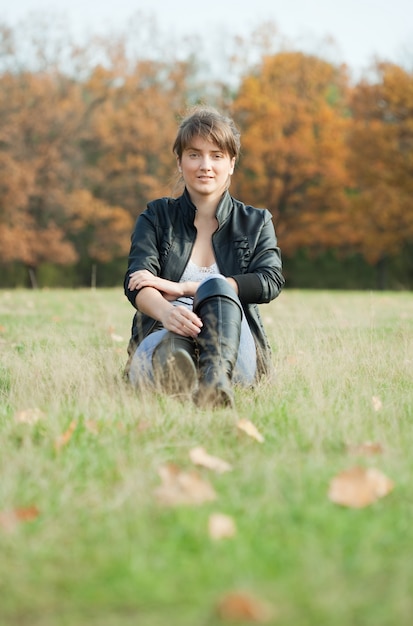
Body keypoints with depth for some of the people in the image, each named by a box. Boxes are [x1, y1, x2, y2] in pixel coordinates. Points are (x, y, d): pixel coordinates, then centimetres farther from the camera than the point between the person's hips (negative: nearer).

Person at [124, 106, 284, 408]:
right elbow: (137, 281, -5)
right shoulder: (156, 217, 16)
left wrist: (184, 288, -14)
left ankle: (217, 381, -63)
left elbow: (270, 281, -4)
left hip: (235, 352, 0)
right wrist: (166, 311, -32)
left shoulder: (256, 222, 17)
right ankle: (170, 368, -75)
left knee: (215, 285, -33)